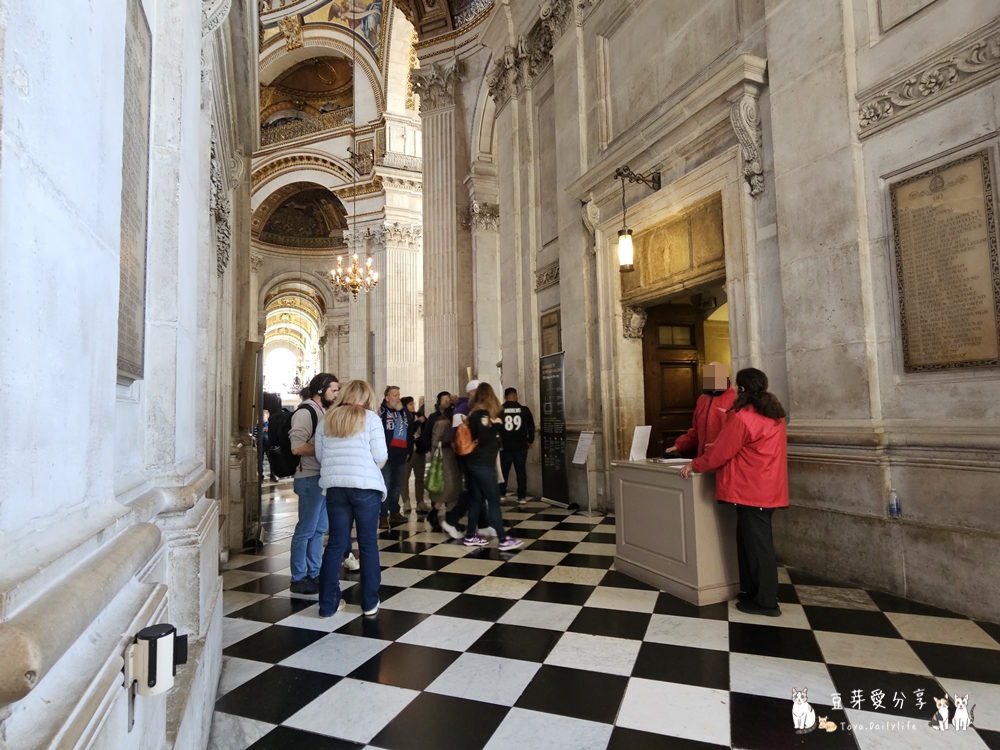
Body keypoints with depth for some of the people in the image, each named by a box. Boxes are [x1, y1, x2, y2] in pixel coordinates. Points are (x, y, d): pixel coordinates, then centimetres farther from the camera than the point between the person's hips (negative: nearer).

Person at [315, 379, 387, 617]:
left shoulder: (327, 420, 10)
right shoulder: (370, 418, -1)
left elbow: (319, 455, 10)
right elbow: (380, 456, -6)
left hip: (335, 486, 4)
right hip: (365, 486, -3)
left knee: (336, 543, 12)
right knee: (368, 543, 7)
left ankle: (328, 604, 18)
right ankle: (370, 603, 16)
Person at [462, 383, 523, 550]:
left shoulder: (474, 412, 12)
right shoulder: (483, 414, -15)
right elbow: (484, 439, -22)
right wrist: (495, 425, -14)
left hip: (475, 462, 9)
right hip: (483, 464, -9)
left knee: (477, 499, 13)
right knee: (494, 501, -5)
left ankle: (470, 536, 18)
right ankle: (503, 540, -1)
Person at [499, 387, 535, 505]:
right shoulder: (524, 409, -2)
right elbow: (531, 427, 4)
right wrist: (530, 441, 17)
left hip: (505, 446, 0)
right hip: (521, 446, 0)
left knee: (503, 471, 12)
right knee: (521, 471, 8)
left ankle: (500, 495, 17)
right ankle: (522, 497, 10)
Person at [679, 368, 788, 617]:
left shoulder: (742, 417, -17)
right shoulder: (774, 414, 11)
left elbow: (721, 451, -12)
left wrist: (694, 465, 1)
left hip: (752, 490, -9)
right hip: (768, 488, 9)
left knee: (757, 543, 1)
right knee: (750, 539, 17)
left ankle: (765, 601, 11)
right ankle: (751, 589, 26)